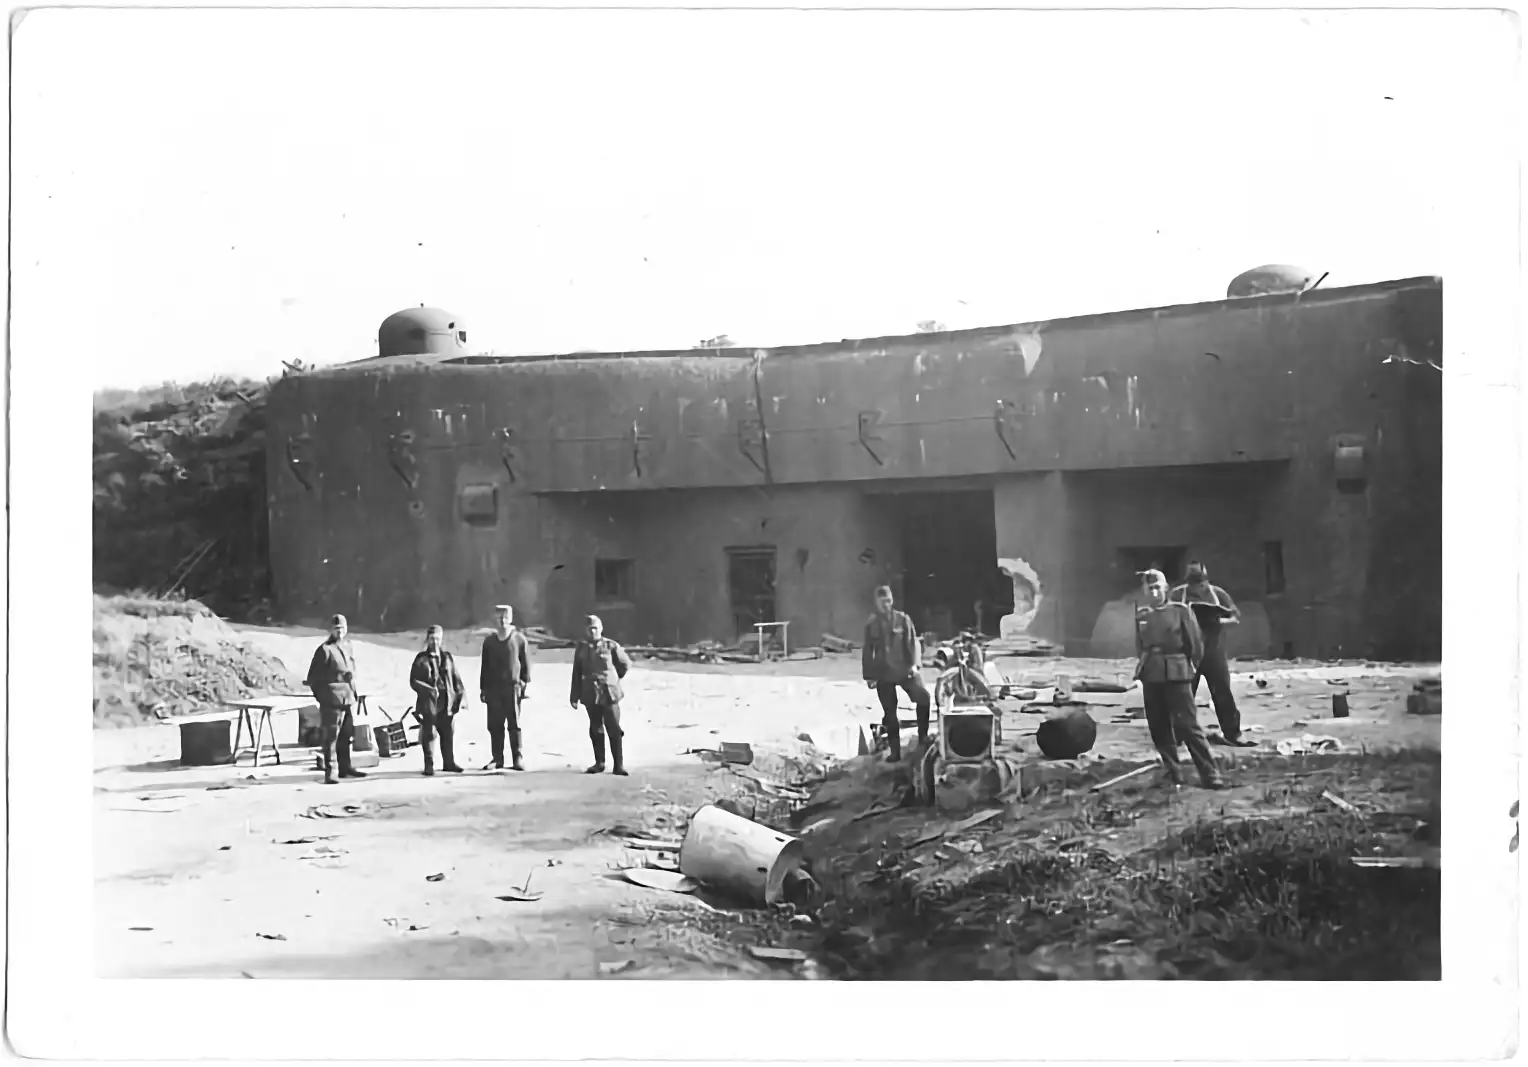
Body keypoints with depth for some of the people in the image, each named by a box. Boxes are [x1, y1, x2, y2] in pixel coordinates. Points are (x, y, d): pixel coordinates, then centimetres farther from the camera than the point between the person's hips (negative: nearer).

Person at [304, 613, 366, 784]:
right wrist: (321, 697, -7)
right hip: (332, 700, -7)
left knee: (346, 735, 15)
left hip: (349, 699, 7)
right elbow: (312, 677, -6)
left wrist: (353, 691, 15)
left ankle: (345, 767, 27)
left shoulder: (349, 647, 13)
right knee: (331, 736, -6)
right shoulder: (325, 650, -9)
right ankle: (329, 772, -3)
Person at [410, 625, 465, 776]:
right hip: (428, 701, -2)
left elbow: (456, 678, 11)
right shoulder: (421, 659, 4)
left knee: (447, 732, 4)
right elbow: (413, 680, 3)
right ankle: (429, 765, 4)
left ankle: (449, 762, 15)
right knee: (429, 733, -3)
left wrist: (460, 694, 0)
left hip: (446, 701, 2)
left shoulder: (448, 657, 12)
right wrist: (426, 690, -12)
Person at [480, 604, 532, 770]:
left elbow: (526, 663, 4)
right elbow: (485, 666, 14)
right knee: (495, 726, 3)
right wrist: (483, 688, 11)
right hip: (493, 688, 3)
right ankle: (497, 758, 9)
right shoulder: (489, 641, 12)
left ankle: (517, 758, 0)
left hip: (513, 687, -3)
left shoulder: (519, 639, 3)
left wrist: (525, 684, -2)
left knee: (514, 724, -3)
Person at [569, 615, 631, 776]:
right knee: (596, 729, 9)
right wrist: (574, 696, 4)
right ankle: (599, 763, 18)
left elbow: (626, 664, 8)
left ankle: (618, 765, -2)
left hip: (609, 693, -3)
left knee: (614, 729, -4)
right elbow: (576, 673, 6)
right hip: (590, 694, 3)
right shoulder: (581, 648, 5)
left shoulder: (611, 646, -4)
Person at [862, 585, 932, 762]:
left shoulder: (903, 619, 0)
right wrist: (869, 675, 8)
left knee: (923, 697, -21)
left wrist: (915, 663, -19)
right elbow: (868, 651, 11)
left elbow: (913, 642, -5)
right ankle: (895, 750, 12)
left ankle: (923, 735, -3)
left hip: (904, 669, -2)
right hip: (883, 674, 2)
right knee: (889, 713, 5)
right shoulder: (871, 624, 7)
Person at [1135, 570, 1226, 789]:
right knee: (1159, 729, 7)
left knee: (1188, 726, -8)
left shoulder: (1180, 611, -6)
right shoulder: (1141, 614, 7)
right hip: (1150, 677, 5)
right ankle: (1172, 774, 18)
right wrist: (1143, 664, 14)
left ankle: (1210, 775, -5)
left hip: (1176, 675, -4)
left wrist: (1189, 666, 8)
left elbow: (1196, 643, 0)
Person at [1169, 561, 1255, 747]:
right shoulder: (1177, 595, -2)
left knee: (1223, 694, 3)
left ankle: (1232, 734, 11)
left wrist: (1221, 621, -17)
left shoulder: (1218, 593, 2)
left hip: (1214, 653, 1)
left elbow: (1236, 616, 2)